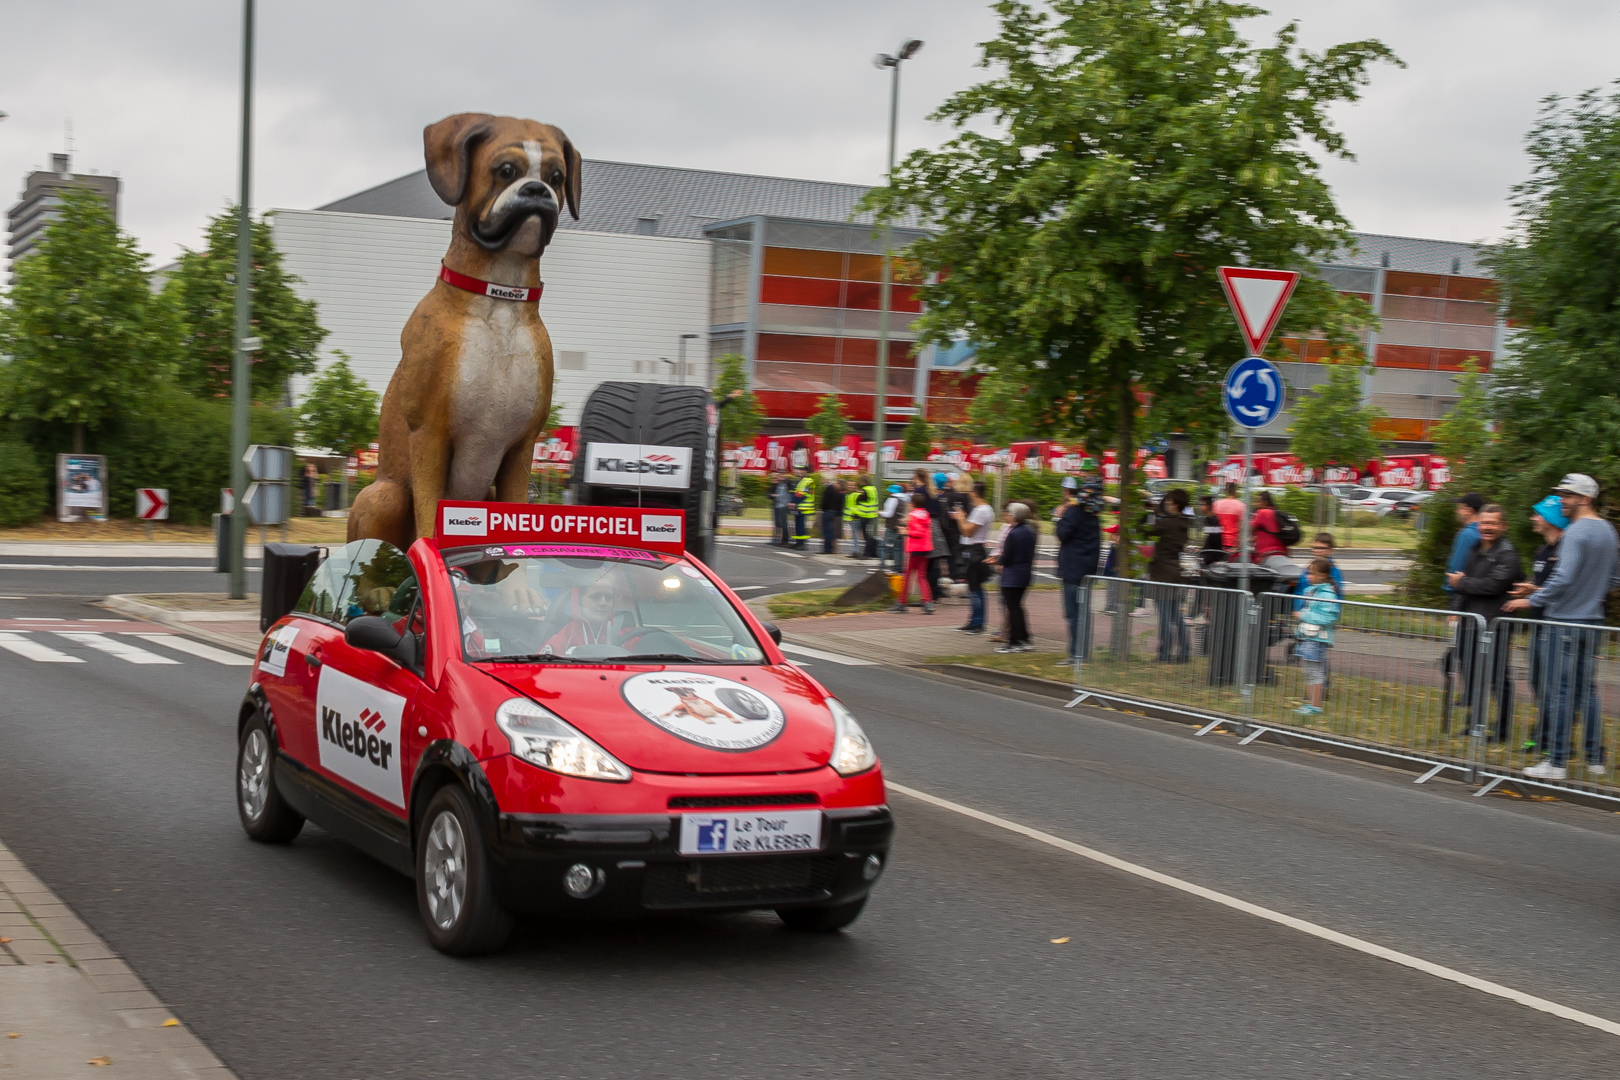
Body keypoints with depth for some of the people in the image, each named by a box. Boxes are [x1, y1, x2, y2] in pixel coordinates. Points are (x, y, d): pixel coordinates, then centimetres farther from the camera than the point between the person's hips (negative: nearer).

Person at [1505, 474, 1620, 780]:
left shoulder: (1576, 532, -16)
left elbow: (1564, 578, -23)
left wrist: (1532, 600, -14)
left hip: (1566, 623, -8)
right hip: (1593, 621, 8)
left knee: (1561, 692, -4)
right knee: (1587, 690, 14)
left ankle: (1557, 763, -2)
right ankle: (1595, 759, 16)